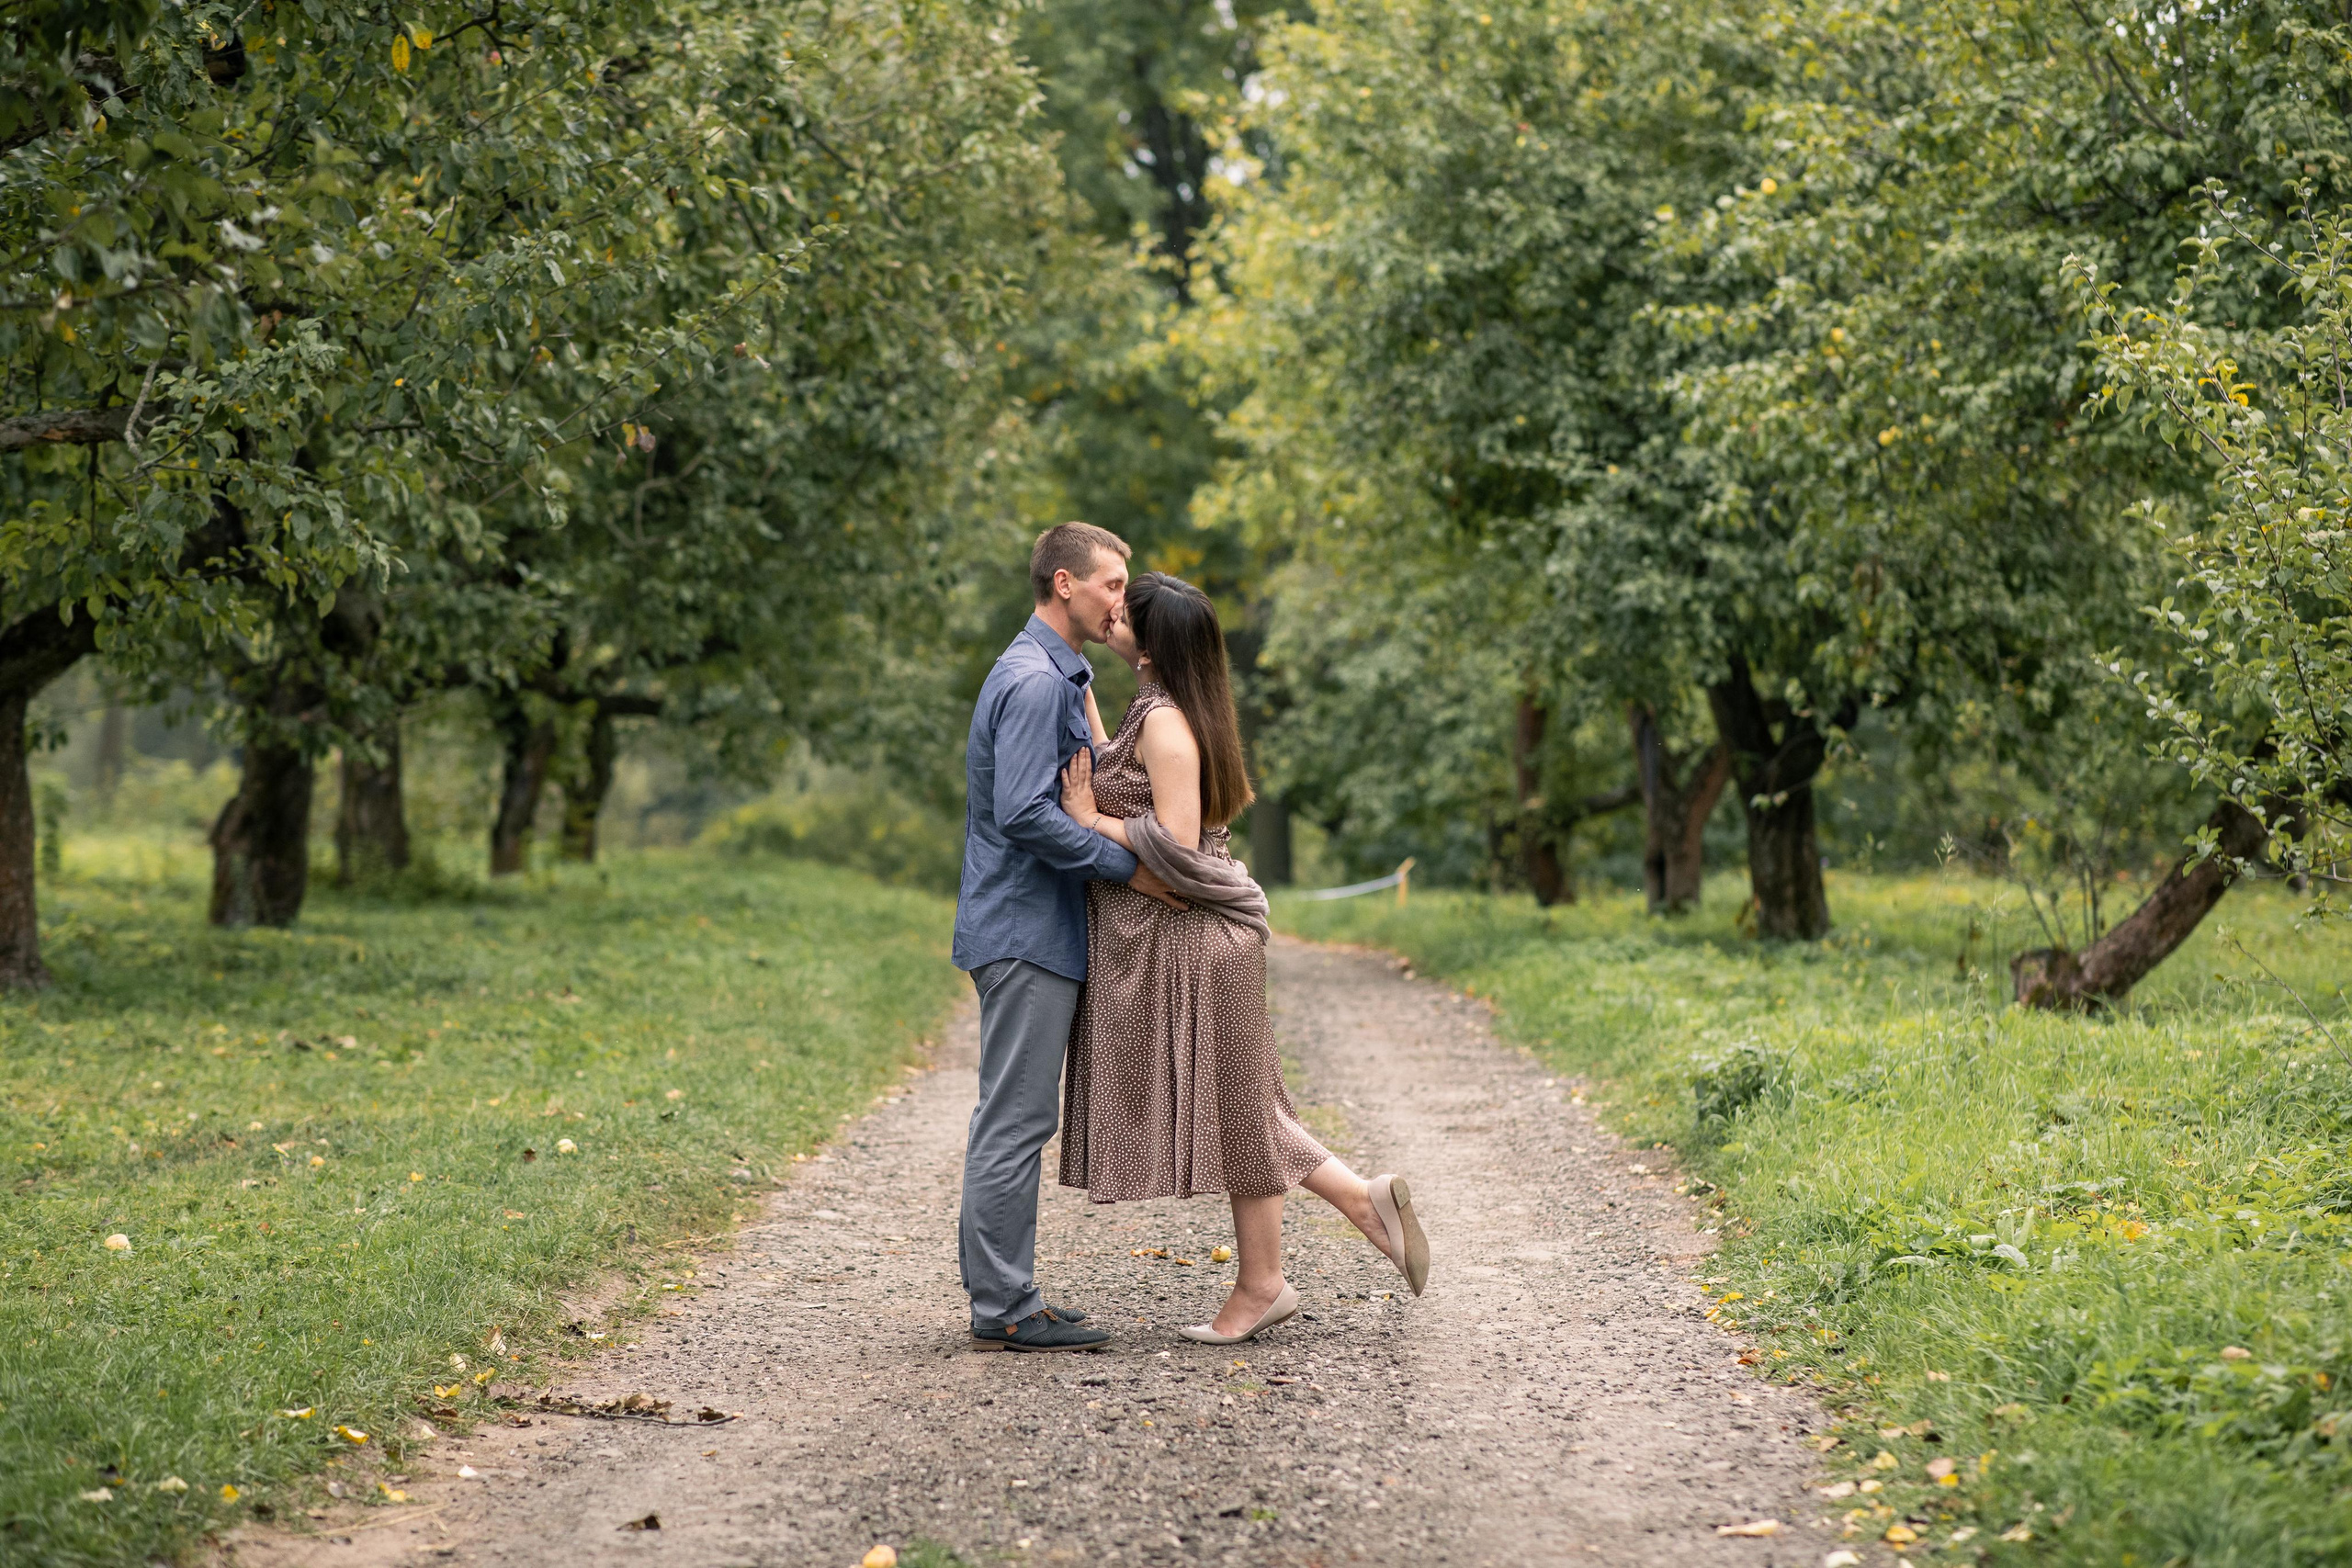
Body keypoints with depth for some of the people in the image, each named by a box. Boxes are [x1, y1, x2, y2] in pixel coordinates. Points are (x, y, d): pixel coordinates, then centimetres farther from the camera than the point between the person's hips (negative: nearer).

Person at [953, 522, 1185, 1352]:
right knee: (1016, 1119, -7)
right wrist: (1128, 866, -19)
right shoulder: (1034, 681, -16)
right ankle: (1004, 1307, -3)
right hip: (1027, 932, -11)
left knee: (1012, 1119, 12)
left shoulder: (1056, 676, 18)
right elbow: (1023, 813, -24)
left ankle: (1003, 1293, 17)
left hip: (1027, 931, 11)